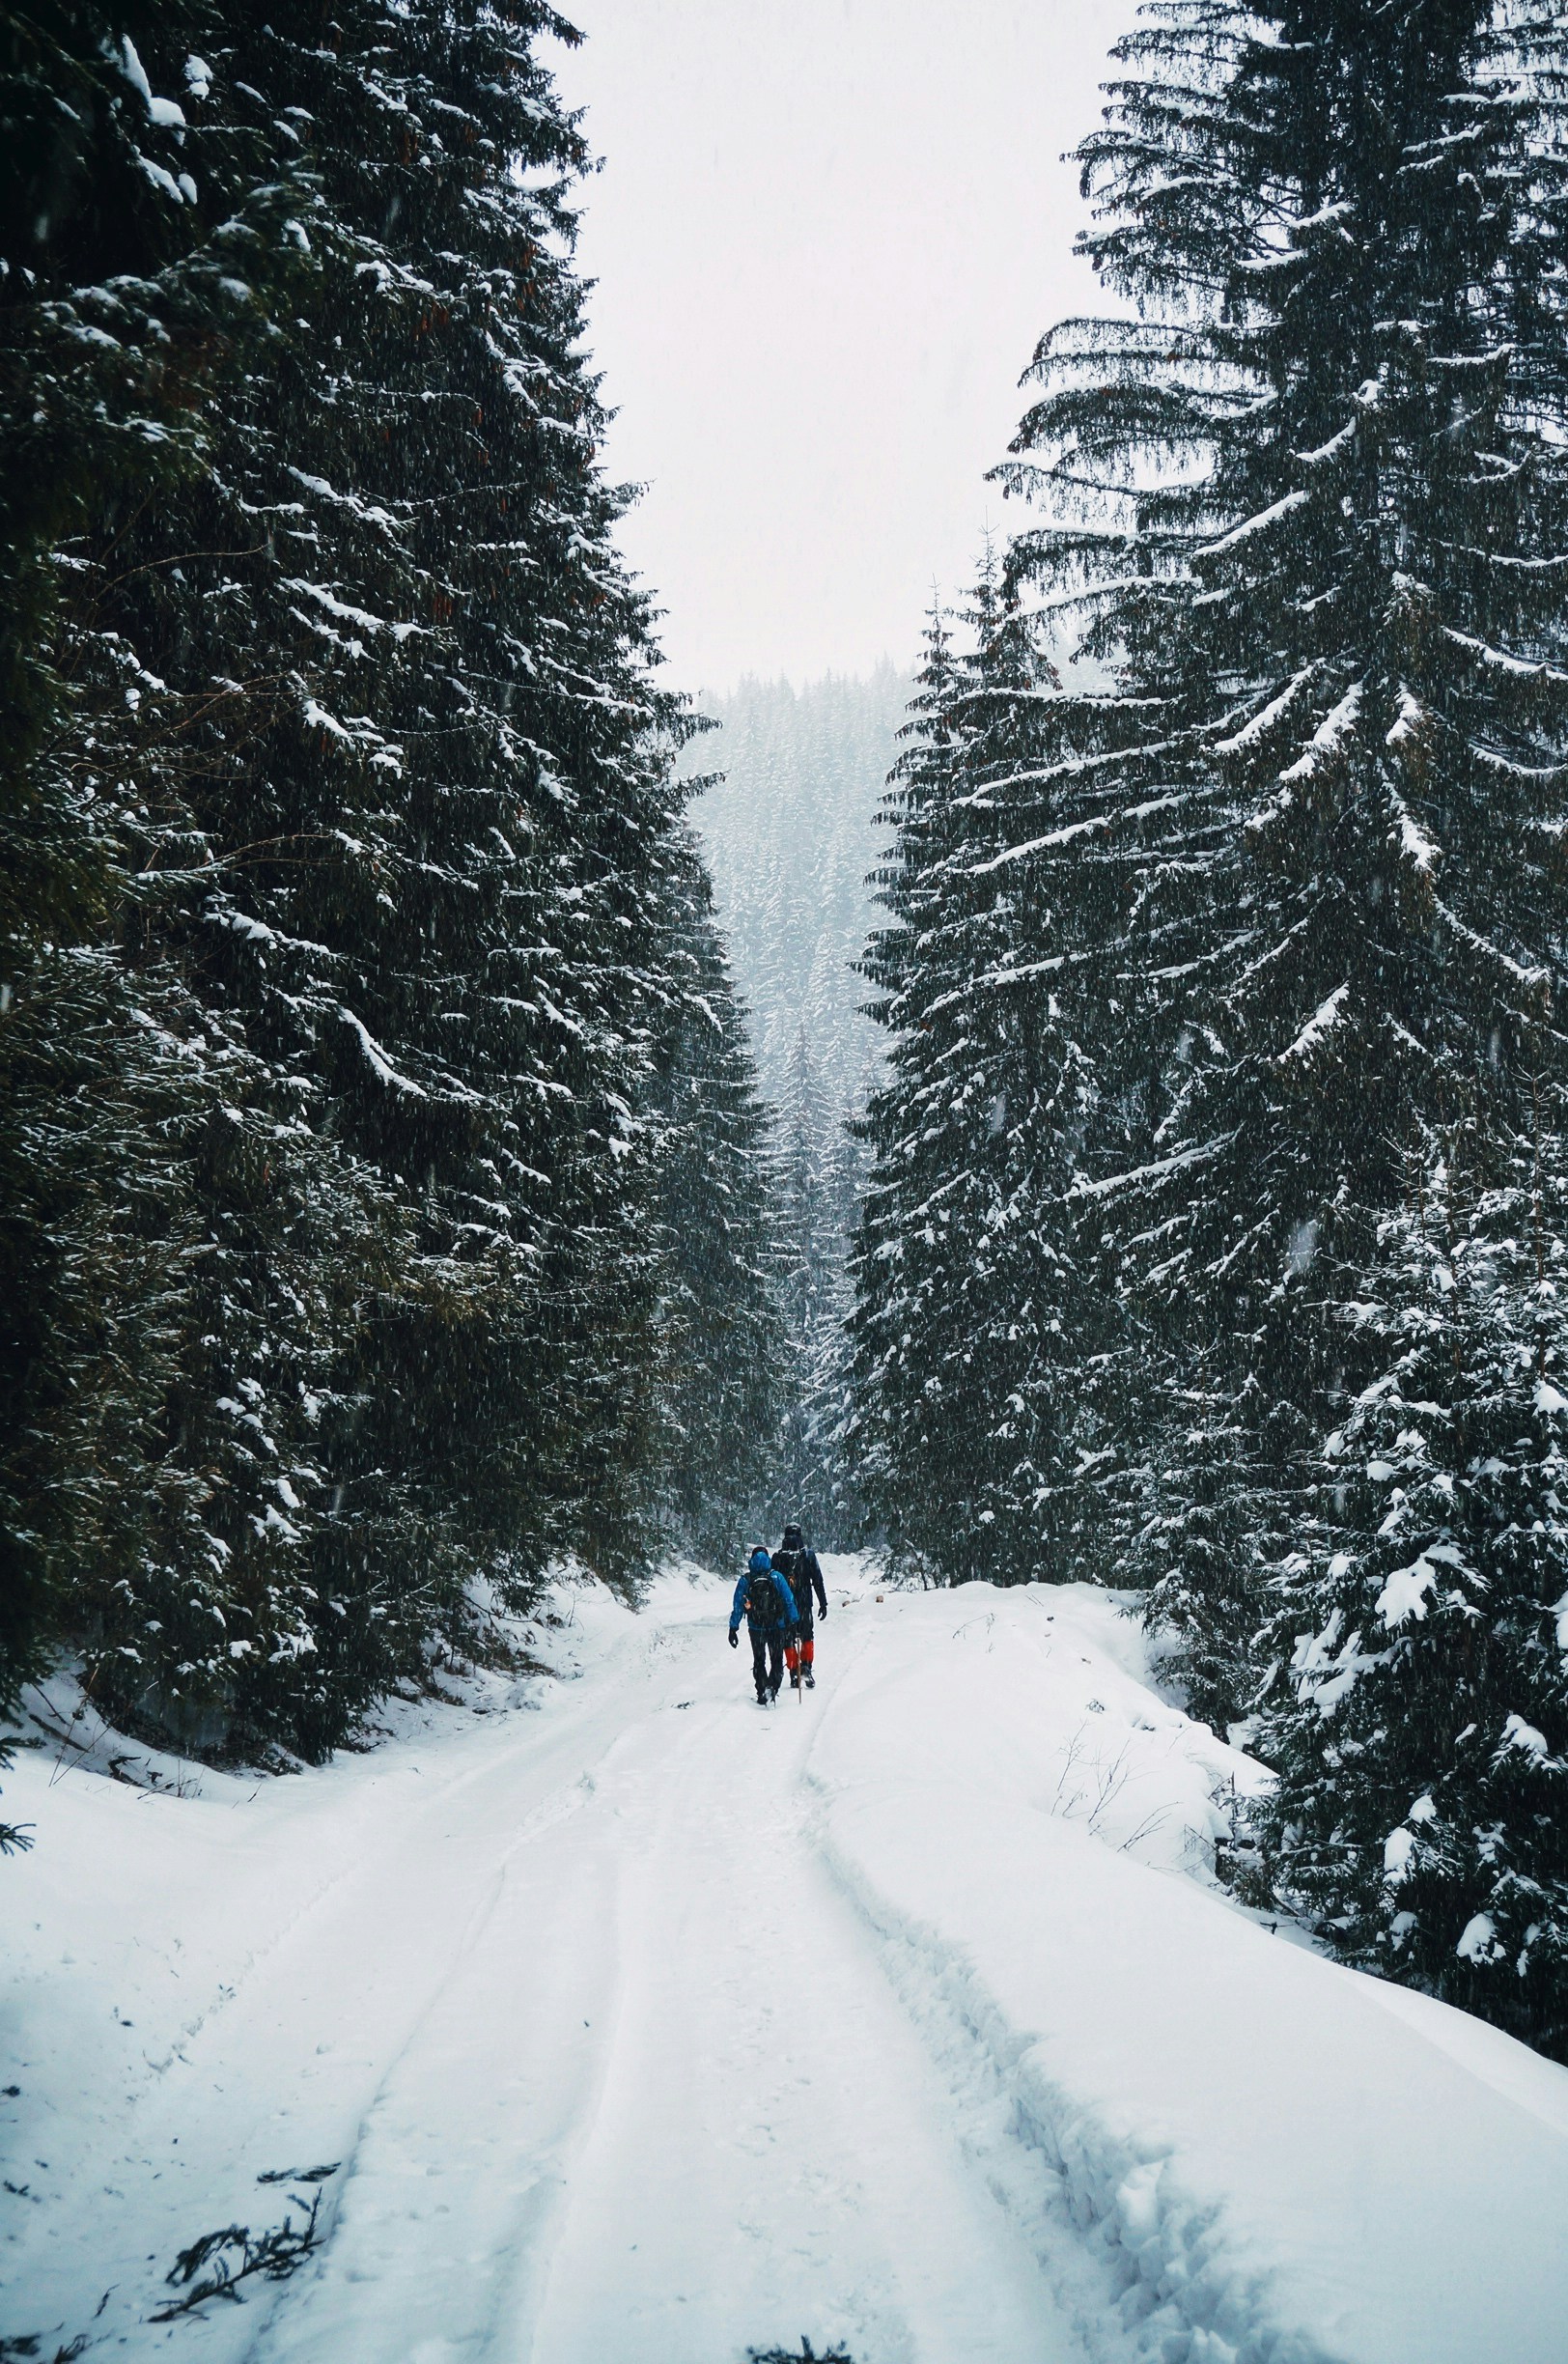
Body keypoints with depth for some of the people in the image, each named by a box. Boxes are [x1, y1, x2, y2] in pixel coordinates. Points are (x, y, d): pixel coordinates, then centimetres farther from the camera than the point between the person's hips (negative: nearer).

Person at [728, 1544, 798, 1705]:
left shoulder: (745, 1581, -6)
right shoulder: (776, 1577, -8)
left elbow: (737, 1606, -3)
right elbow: (789, 1601, -6)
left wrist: (733, 1628, 3)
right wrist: (792, 1623, 2)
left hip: (756, 1629, 0)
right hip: (777, 1628, 0)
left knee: (759, 1661, 16)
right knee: (777, 1660, 12)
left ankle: (762, 1691, 1)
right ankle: (773, 1687, -10)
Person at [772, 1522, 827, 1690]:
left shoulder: (778, 1556, -1)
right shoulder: (808, 1554, -1)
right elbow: (818, 1580, -1)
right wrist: (823, 1603, 4)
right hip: (804, 1603, 0)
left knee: (788, 1639, 7)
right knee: (807, 1636, 16)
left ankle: (794, 1675, 3)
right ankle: (806, 1666, -4)